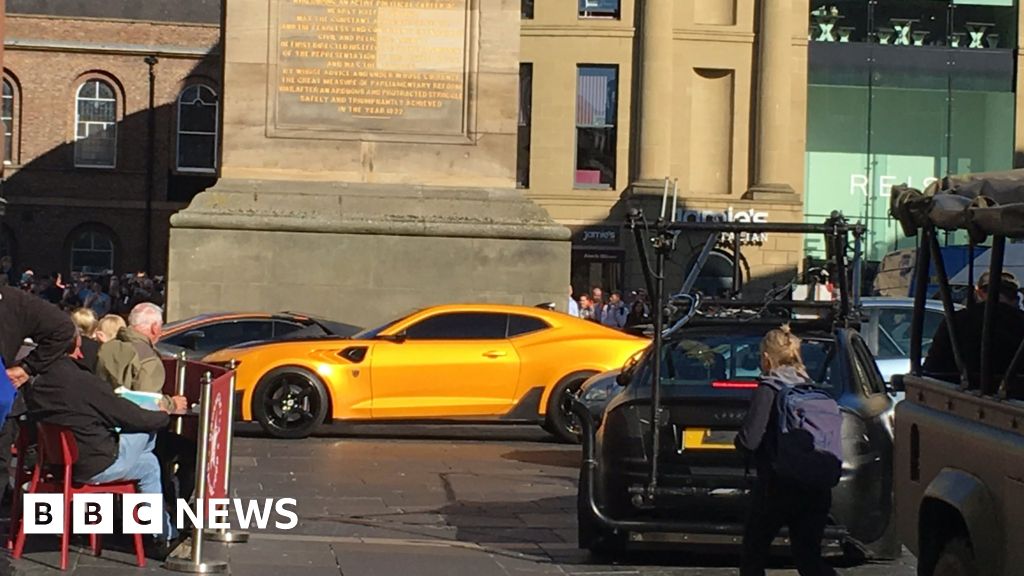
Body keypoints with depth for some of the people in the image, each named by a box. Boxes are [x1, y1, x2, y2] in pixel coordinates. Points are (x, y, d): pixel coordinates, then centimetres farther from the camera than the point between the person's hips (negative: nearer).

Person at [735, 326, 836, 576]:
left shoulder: (768, 390, -9)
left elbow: (749, 440, -15)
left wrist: (739, 439, 6)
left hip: (777, 488, -5)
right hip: (817, 490, 5)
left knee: (754, 553, 14)